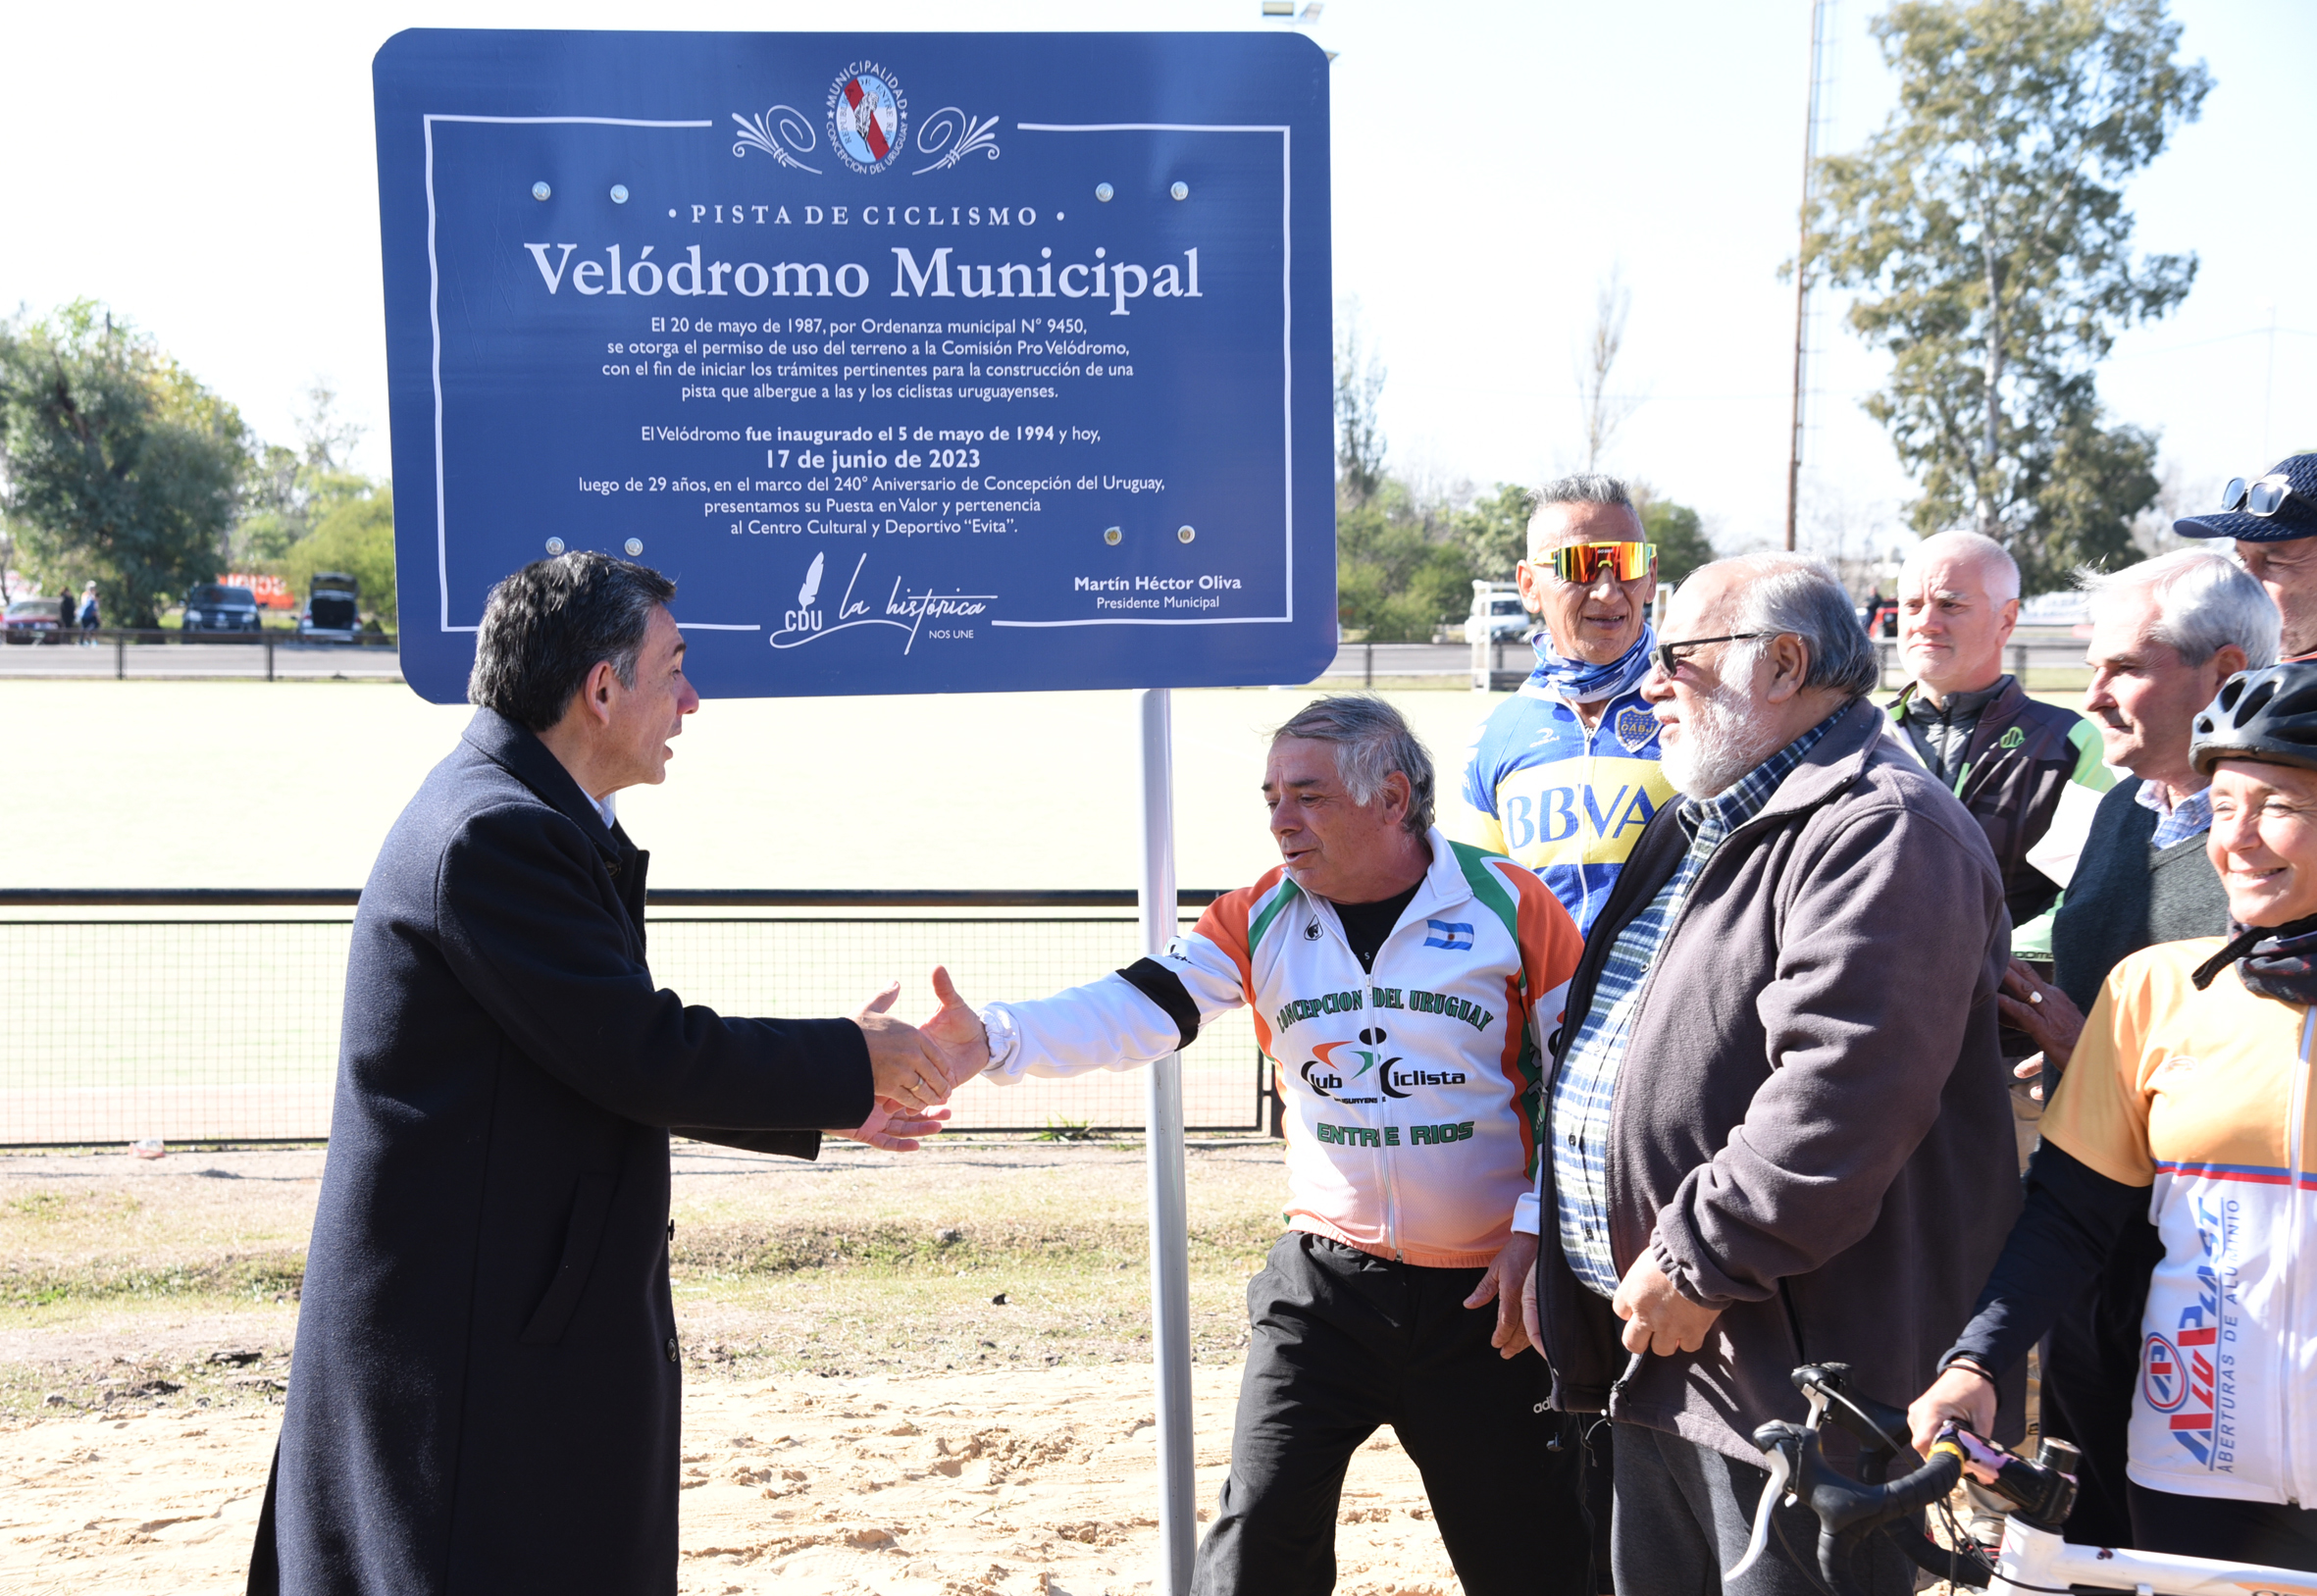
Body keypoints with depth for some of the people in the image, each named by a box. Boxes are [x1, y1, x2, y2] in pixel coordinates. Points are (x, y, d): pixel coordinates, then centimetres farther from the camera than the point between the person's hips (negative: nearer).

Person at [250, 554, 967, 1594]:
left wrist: (821, 1106, 15)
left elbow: (614, 1062, 17)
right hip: (467, 1342, -10)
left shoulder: (513, 819, 13)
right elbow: (645, 1057, -23)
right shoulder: (496, 833, -20)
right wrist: (851, 1062, -10)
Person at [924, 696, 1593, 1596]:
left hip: (1483, 1290, -2)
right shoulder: (1258, 921, 0)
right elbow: (1135, 1010, -14)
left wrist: (1537, 1229, -9)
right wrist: (991, 1038, -30)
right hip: (1324, 1283, 2)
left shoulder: (1508, 905, -7)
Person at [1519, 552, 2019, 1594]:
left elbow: (1837, 1095, -27)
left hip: (1788, 1365, -9)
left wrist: (1696, 1265, -22)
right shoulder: (1697, 827, 18)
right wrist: (1552, 1240, 20)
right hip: (1655, 1350, 10)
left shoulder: (1881, 833, -15)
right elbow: (1607, 1049, 26)